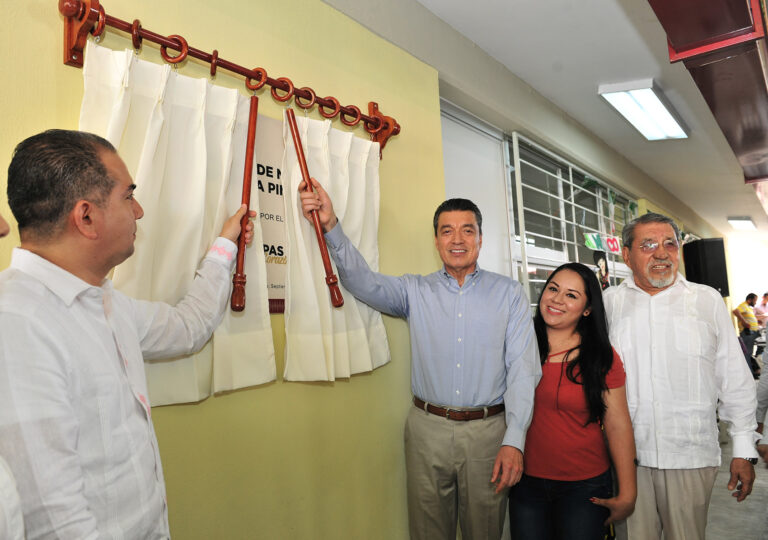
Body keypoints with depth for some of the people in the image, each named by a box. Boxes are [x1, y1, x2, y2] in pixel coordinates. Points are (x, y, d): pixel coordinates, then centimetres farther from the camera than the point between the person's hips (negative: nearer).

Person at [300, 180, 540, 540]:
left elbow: (523, 369, -4)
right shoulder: (416, 291, 4)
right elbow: (364, 281, -13)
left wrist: (514, 441, -12)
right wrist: (331, 226, -27)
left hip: (488, 431, 0)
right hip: (427, 430, 1)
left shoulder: (509, 293, 1)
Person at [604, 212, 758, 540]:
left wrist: (744, 450, 5)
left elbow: (735, 381, 6)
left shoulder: (707, 300, 4)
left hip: (691, 455, 0)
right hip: (625, 455, 0)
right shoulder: (608, 304, 3)